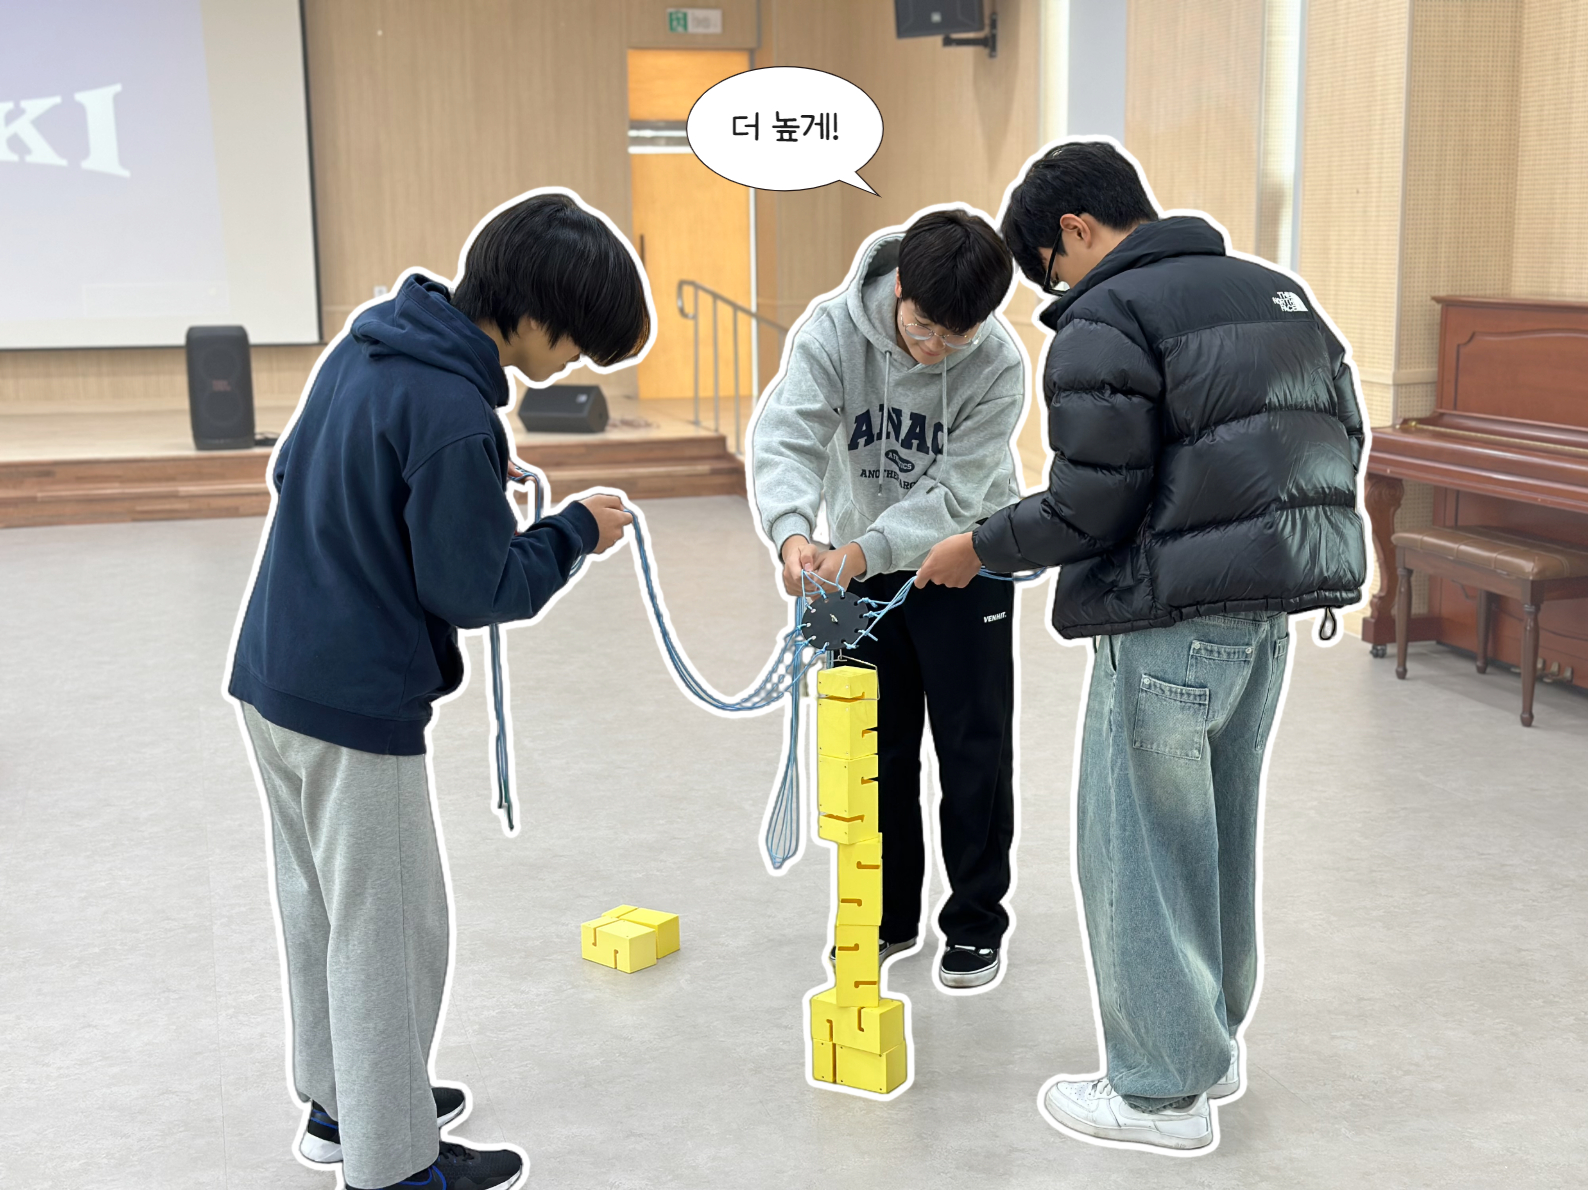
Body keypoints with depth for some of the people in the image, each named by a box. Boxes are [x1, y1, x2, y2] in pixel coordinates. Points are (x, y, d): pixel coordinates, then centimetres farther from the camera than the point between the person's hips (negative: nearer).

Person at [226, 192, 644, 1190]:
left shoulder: (369, 342, 4)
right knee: (390, 928, 5)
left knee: (322, 903, 21)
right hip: (357, 705, -9)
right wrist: (576, 533, -3)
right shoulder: (453, 413, -23)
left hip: (273, 673, 9)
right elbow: (479, 590, -18)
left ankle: (341, 1101, 39)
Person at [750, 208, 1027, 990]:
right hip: (860, 566, 2)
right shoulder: (833, 329, -21)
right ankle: (887, 912, 25)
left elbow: (953, 494, -25)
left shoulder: (1000, 366, -25)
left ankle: (976, 920, 19)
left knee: (973, 747, 3)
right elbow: (786, 435, -29)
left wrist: (866, 550, -39)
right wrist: (793, 531, -48)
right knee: (874, 746, 10)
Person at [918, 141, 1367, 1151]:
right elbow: (1345, 436, 15)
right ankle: (1214, 1039, 34)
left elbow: (1090, 508, -17)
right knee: (1223, 829, 20)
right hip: (1272, 612, 9)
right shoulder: (1279, 292, 14)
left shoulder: (1105, 320, -12)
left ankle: (1163, 1089, 13)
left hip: (1170, 620, -9)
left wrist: (975, 551, -2)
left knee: (1141, 844, 3)